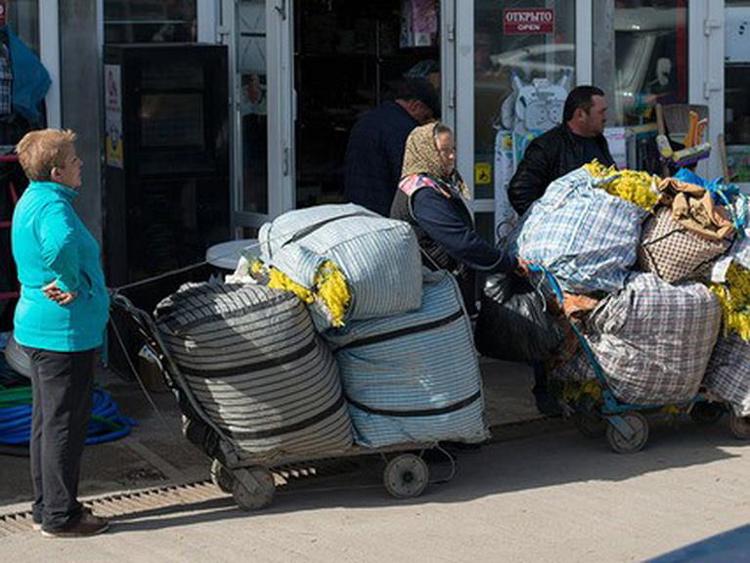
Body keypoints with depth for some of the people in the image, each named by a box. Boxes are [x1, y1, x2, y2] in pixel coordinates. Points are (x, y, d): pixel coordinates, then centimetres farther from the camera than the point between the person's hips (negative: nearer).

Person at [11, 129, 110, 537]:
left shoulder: (31, 200, 12)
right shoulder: (52, 206, -21)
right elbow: (62, 245, -43)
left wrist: (63, 284, 0)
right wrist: (70, 286, -27)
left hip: (37, 328, 10)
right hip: (64, 332, -10)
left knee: (47, 419, 18)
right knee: (64, 423, -1)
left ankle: (47, 505, 29)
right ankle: (60, 517, 8)